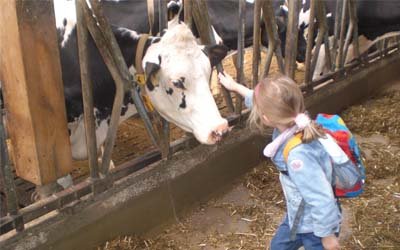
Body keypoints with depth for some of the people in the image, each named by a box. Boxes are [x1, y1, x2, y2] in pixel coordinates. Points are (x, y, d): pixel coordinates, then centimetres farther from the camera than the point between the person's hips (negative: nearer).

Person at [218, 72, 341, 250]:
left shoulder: (298, 156, -41)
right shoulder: (292, 122, -14)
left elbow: (321, 199, -34)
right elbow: (266, 102, 5)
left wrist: (327, 235, -20)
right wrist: (235, 86, 18)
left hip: (316, 225, -8)